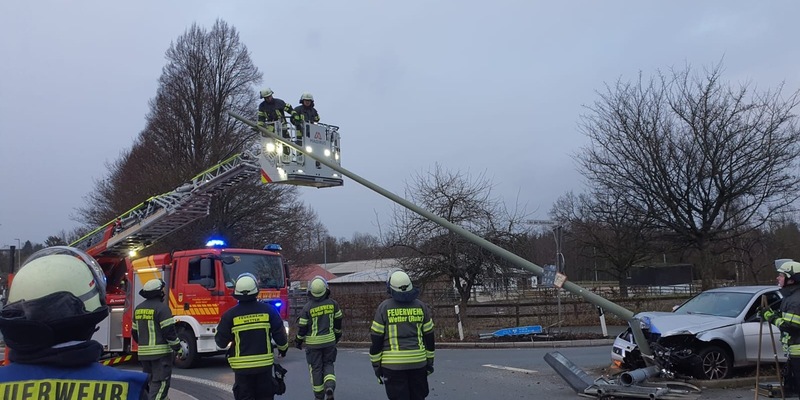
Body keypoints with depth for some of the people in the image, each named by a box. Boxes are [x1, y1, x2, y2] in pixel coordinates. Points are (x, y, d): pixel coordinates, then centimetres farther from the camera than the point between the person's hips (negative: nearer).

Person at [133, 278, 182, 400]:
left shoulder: (139, 308, 11)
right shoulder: (161, 307, -13)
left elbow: (135, 332, 18)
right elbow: (169, 331, -16)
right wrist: (178, 348, -7)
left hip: (143, 353, 8)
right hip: (160, 352, -8)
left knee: (148, 381, 18)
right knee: (160, 383, -6)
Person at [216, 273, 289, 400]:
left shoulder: (230, 315, -9)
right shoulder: (268, 310, -5)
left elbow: (221, 342, -3)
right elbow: (280, 335, -1)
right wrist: (283, 348, 19)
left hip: (242, 366, -1)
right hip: (265, 364, 1)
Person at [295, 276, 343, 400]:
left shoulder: (307, 307, -12)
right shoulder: (332, 303, -4)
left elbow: (302, 327, -5)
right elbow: (338, 320, 7)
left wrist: (298, 341, 10)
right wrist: (337, 334, 24)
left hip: (313, 343, -2)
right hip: (330, 341, 2)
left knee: (315, 368, 9)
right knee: (328, 364, 16)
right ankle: (330, 387, -9)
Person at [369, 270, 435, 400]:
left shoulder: (384, 307, -4)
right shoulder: (421, 306, 4)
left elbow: (376, 339, -3)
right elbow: (429, 337, 8)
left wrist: (376, 365, 5)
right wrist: (430, 361, 17)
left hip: (393, 364, -2)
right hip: (418, 363, 3)